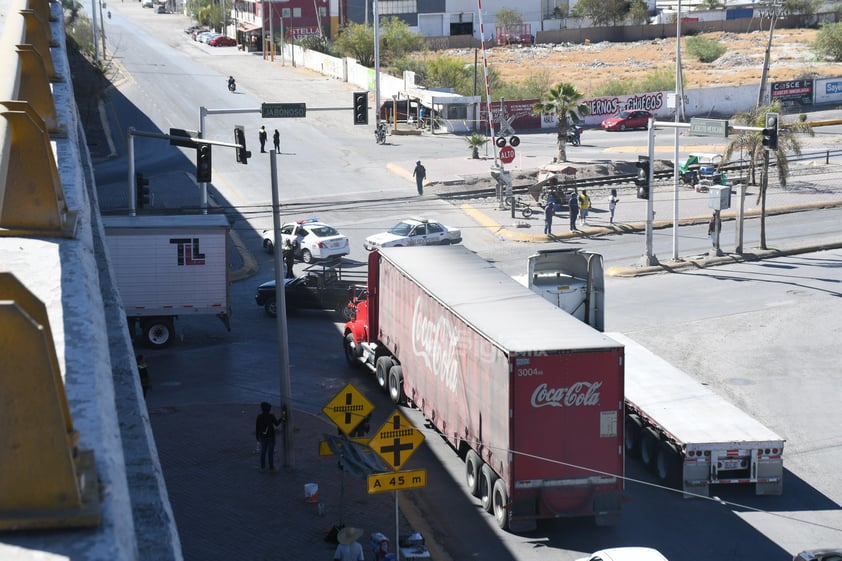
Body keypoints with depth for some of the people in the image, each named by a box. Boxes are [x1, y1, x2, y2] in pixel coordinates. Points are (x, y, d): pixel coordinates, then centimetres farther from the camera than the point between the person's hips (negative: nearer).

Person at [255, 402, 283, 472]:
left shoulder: (259, 417, -6)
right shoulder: (271, 416, -15)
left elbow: (257, 427, -2)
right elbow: (276, 424, -1)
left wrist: (257, 437, 9)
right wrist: (280, 419, 17)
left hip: (262, 437, 3)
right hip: (271, 437, -3)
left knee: (263, 452, 12)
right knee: (271, 452, 3)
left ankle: (262, 467, 16)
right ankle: (271, 468, 7)